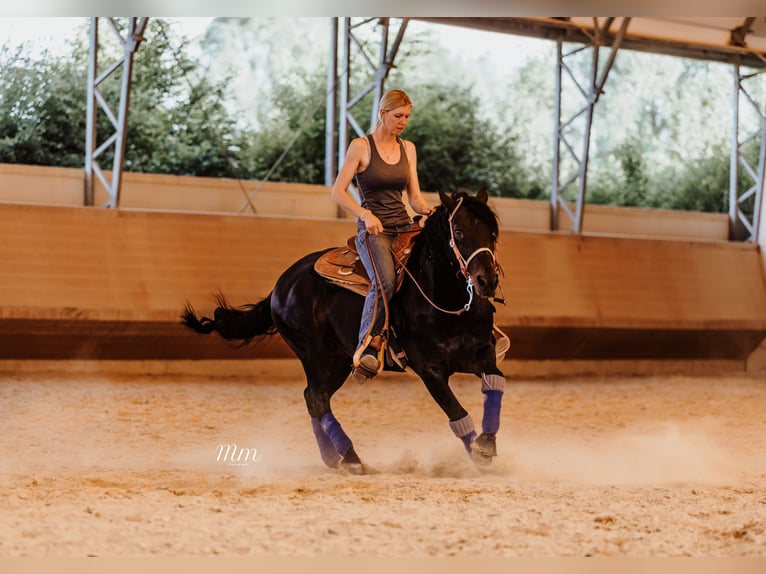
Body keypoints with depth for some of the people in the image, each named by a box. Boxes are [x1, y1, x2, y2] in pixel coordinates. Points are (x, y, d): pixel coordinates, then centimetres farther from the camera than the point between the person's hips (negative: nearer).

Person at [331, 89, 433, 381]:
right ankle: (365, 349, -30)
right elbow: (338, 192, -5)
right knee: (385, 281, -34)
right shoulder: (361, 146, -1)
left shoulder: (408, 149, 14)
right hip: (373, 229, -6)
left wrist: (427, 209, -9)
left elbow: (414, 197, 14)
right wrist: (365, 214, -20)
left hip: (404, 226, 6)